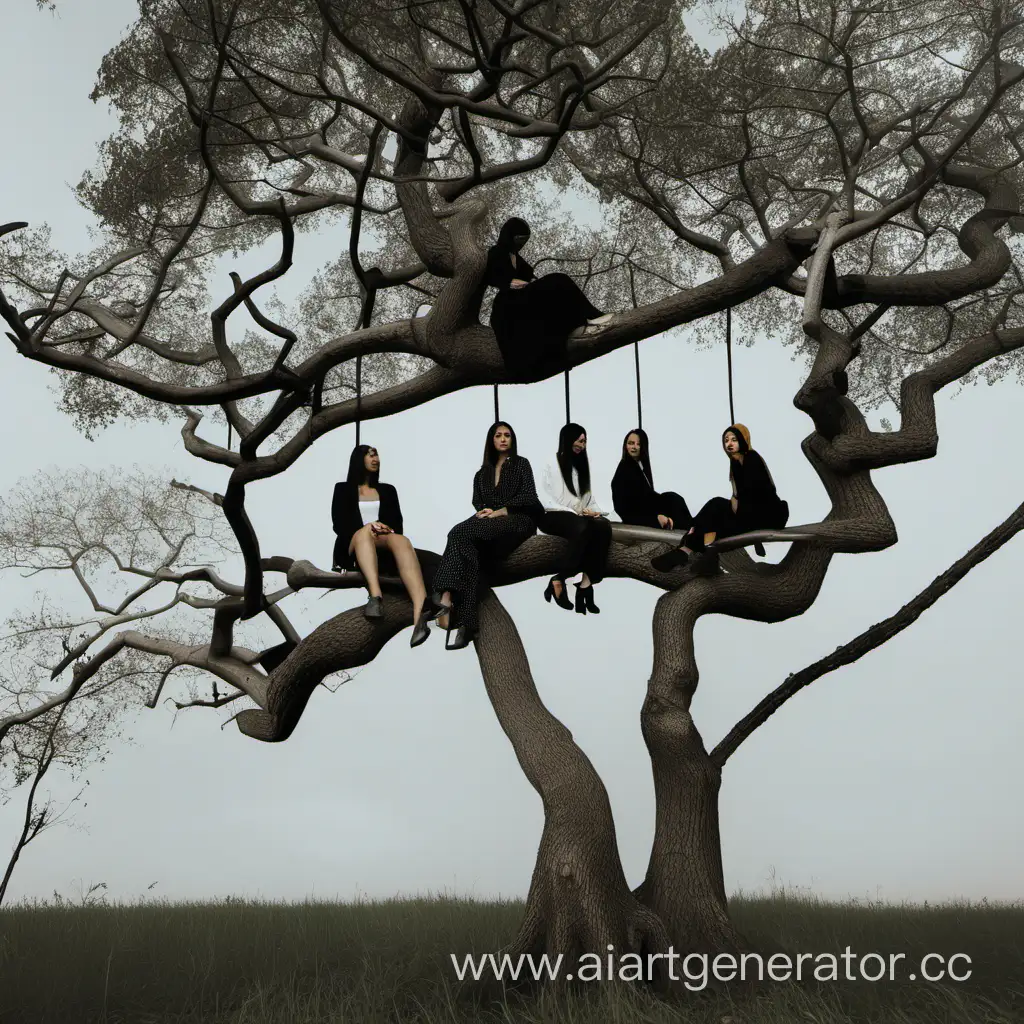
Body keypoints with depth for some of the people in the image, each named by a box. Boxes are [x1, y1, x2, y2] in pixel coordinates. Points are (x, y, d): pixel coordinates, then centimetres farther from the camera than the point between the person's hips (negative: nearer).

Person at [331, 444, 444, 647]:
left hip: (385, 544, 1)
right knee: (364, 533, -39)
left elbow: (397, 524, 12)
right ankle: (376, 597, -67)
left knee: (401, 540, -37)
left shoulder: (387, 490, 25)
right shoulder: (343, 489, 18)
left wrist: (386, 530, -12)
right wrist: (365, 528, -15)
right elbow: (339, 524, 3)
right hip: (354, 545, -1)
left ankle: (420, 613, -67)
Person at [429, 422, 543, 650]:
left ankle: (447, 598, -48)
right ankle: (466, 622, -50)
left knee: (460, 533, -32)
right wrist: (484, 512, -7)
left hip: (518, 521, -4)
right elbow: (478, 502, 17)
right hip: (489, 525, 4)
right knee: (467, 545, -34)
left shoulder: (521, 464, 14)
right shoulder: (483, 472, 28)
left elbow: (528, 497, 0)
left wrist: (499, 512, -10)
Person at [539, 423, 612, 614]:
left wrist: (595, 510, 0)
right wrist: (578, 511, -15)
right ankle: (559, 581, -31)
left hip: (579, 515, 6)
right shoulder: (553, 463, -1)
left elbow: (587, 496, 20)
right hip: (553, 515, -6)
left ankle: (587, 582, -35)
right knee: (582, 527, -39)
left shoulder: (581, 463, 21)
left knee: (603, 526, -28)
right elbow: (554, 499, -9)